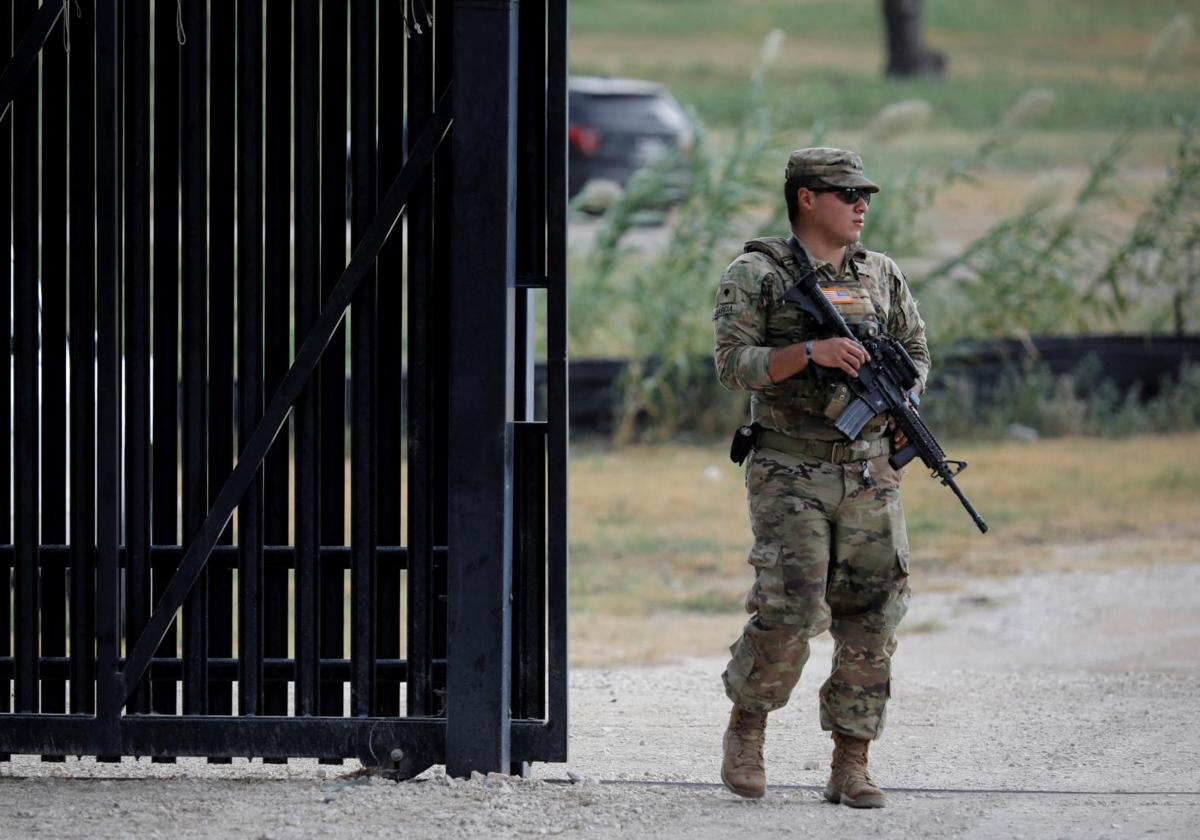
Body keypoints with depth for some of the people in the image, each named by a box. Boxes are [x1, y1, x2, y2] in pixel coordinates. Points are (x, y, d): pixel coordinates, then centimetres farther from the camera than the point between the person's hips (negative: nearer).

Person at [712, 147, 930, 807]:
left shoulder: (881, 276, 12)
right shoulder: (755, 276, -2)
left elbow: (916, 351, 20)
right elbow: (734, 364, -10)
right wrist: (811, 351, -23)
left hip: (869, 475, 5)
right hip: (791, 475, -5)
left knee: (869, 625, 0)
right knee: (789, 615, -14)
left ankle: (850, 766, 6)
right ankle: (746, 727, 11)